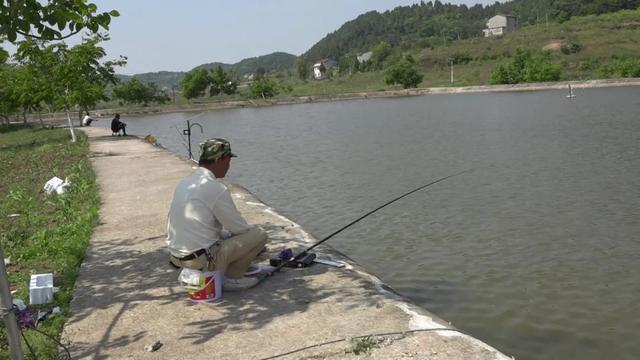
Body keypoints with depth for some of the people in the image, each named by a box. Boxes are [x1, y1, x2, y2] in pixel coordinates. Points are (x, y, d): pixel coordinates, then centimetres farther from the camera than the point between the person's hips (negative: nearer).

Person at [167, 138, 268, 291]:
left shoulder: (184, 183, 9)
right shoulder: (216, 188, -18)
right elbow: (239, 227, -9)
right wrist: (253, 230, 13)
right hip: (202, 259, -9)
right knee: (259, 234, -3)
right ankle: (231, 278, 2)